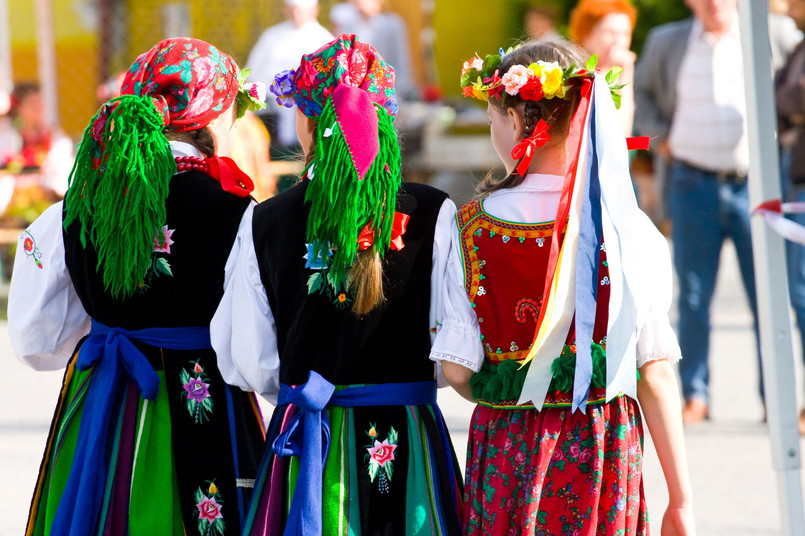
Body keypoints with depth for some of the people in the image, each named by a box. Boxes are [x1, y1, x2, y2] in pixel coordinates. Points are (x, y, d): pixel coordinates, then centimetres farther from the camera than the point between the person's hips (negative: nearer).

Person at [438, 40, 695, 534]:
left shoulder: (473, 227, -5)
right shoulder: (627, 229, -6)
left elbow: (456, 370, -5)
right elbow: (656, 373, -6)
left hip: (506, 452, 0)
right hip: (605, 451, 0)